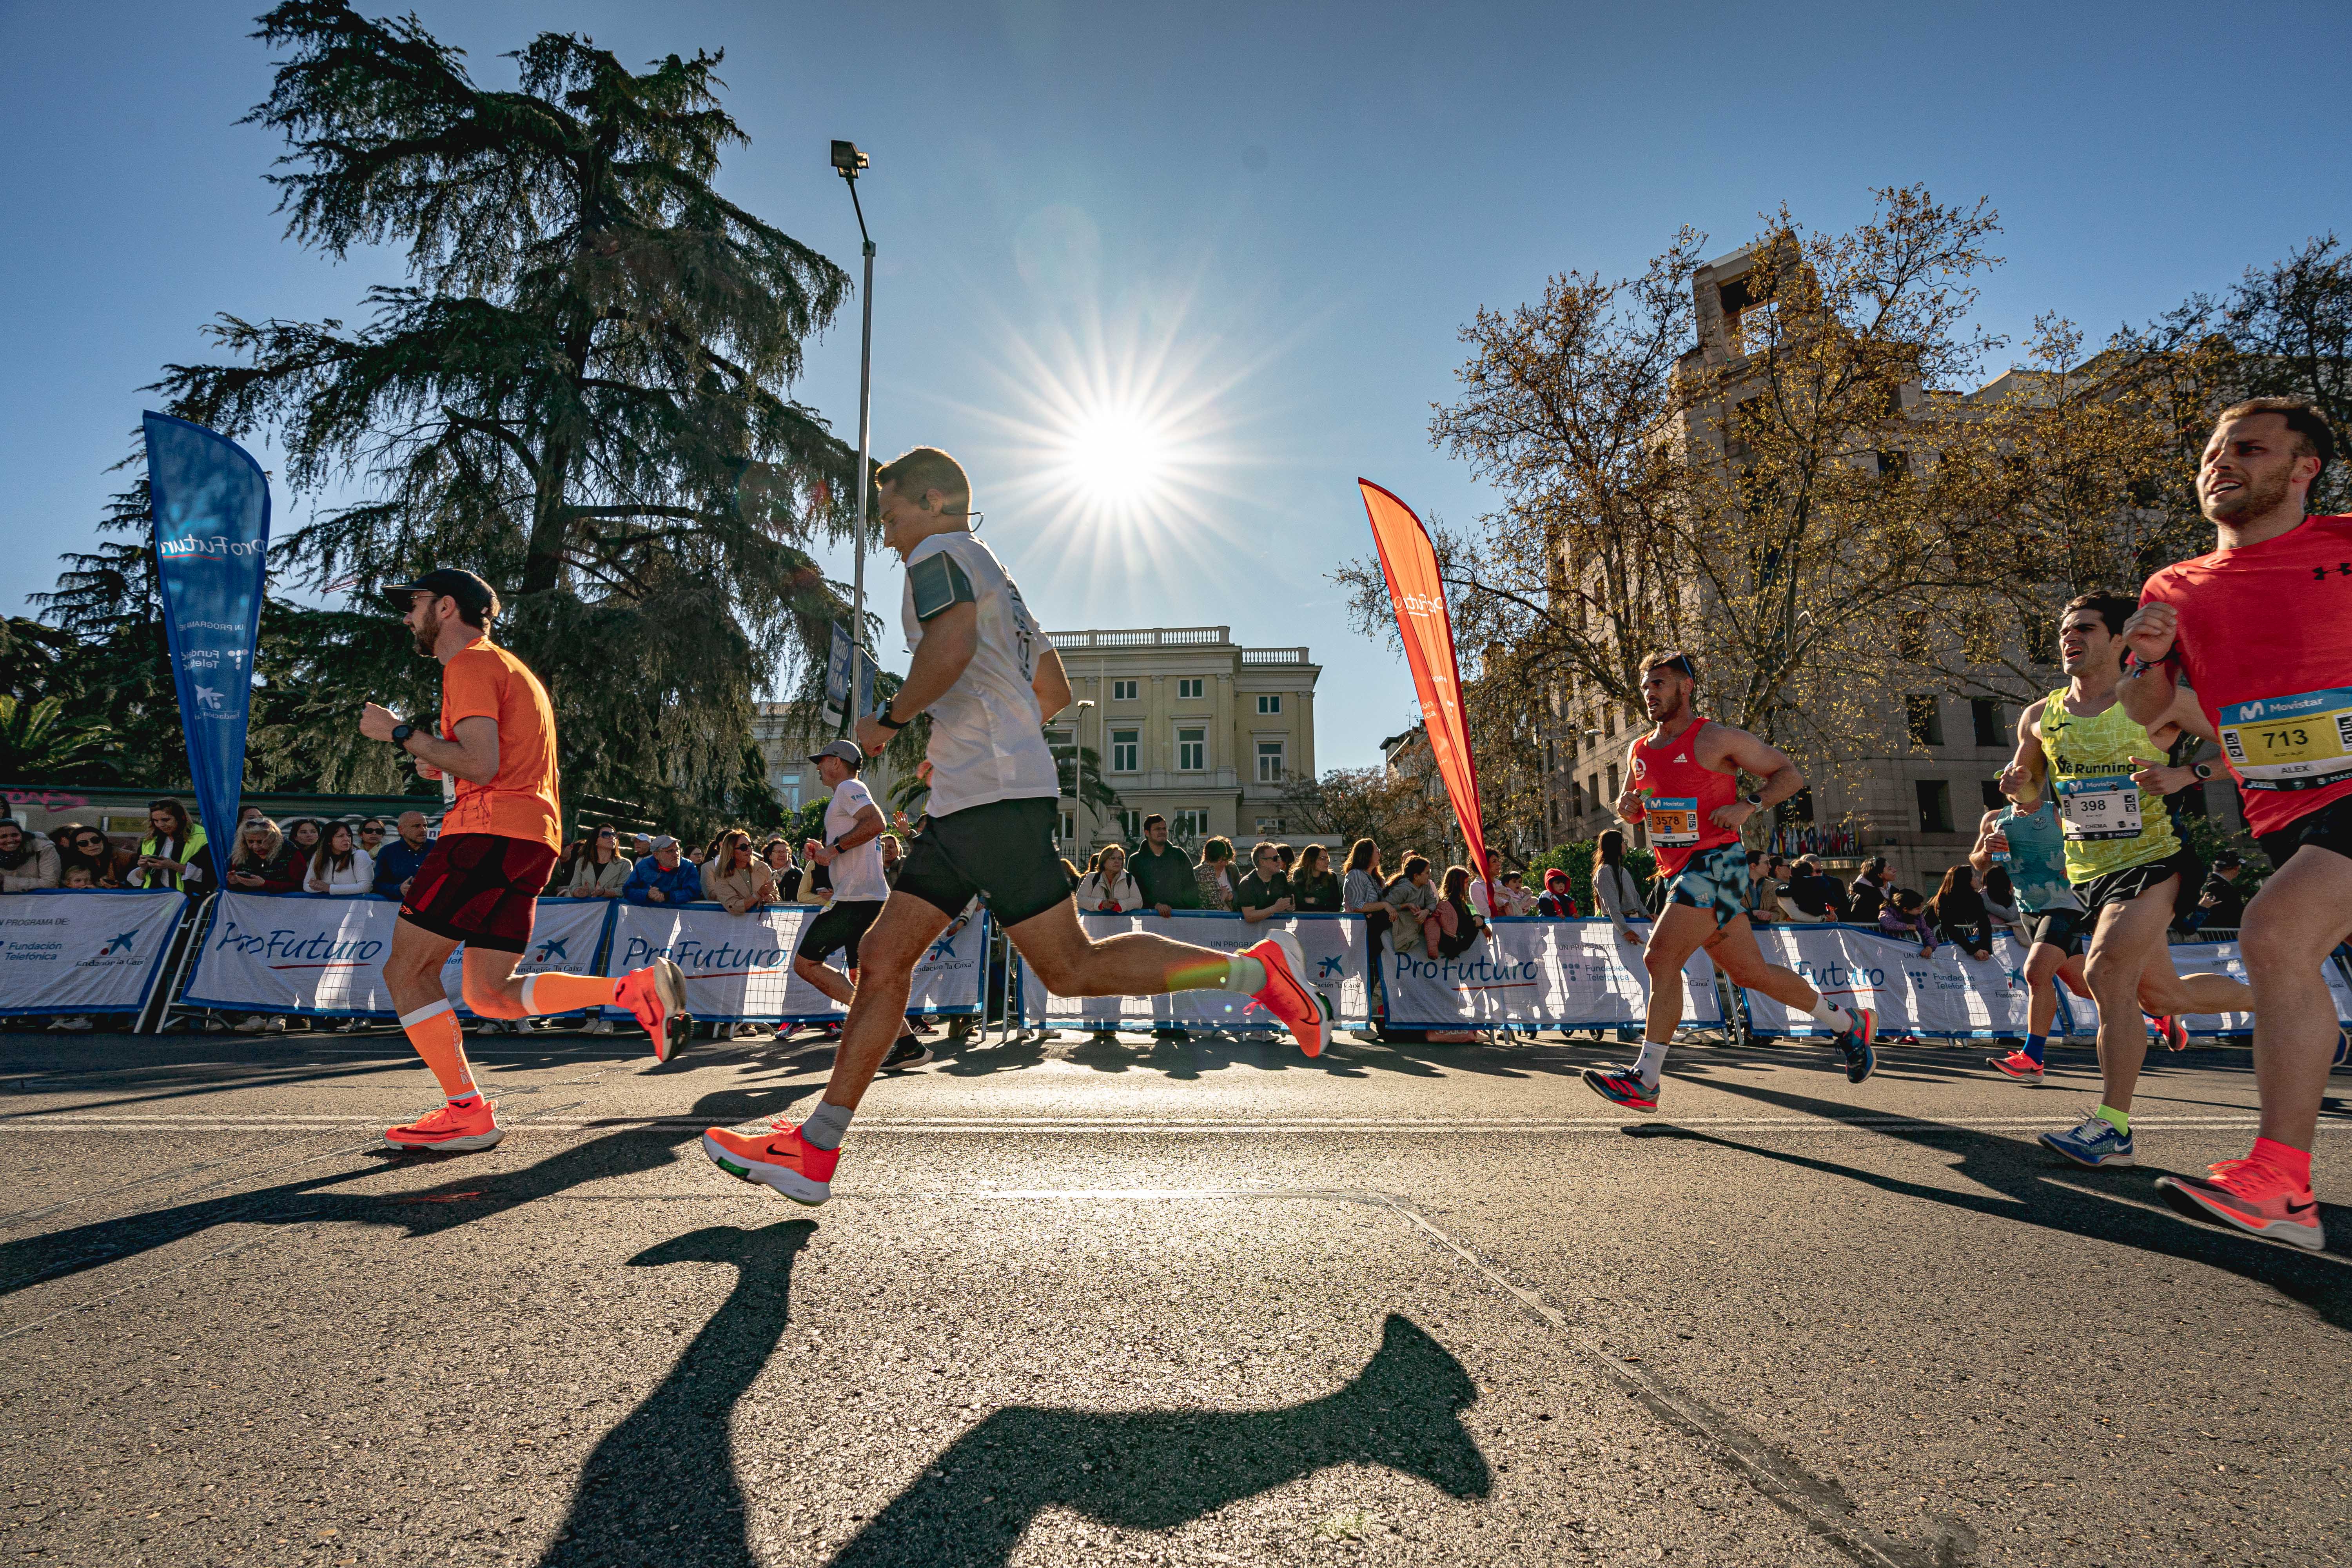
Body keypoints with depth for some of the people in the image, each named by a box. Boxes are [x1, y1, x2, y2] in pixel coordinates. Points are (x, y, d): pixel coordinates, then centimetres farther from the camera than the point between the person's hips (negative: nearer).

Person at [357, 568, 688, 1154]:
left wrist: (401, 732, -7)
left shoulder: (471, 663, -4)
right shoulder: (508, 667, 28)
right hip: (533, 839, 10)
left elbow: (481, 764, -17)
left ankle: (467, 1113, 0)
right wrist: (442, 768, 21)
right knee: (490, 995, 9)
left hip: (491, 831, -10)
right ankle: (637, 987, -5)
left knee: (406, 971, -1)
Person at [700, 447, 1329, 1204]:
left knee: (1072, 970, -8)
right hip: (965, 802, 10)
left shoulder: (939, 555, 0)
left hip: (997, 799, -10)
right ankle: (814, 1152, 11)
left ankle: (1256, 968, 1)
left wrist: (889, 718, -8)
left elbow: (953, 645, -23)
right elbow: (1055, 692, 30)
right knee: (884, 956, 6)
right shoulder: (993, 573, 28)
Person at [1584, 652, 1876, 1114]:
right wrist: (1627, 808, 1)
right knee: (1750, 972, 15)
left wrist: (1747, 806, -15)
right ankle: (1849, 1024, 36)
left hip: (1716, 864, -7)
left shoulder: (1716, 739, -7)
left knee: (1661, 958, -17)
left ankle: (1644, 1080, -12)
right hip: (1680, 871, 8)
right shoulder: (1639, 751, 12)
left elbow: (1790, 774, 0)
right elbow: (1630, 808, 24)